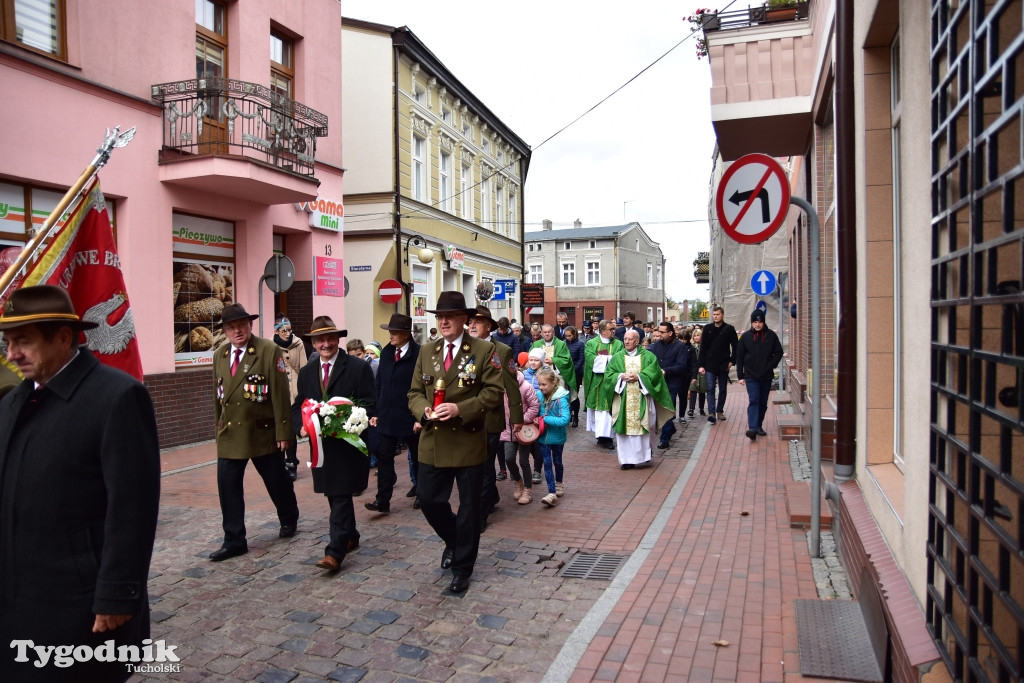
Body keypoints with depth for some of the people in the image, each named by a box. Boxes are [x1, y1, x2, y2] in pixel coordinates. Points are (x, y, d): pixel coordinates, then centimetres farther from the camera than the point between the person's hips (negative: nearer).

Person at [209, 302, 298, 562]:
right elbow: (218, 394, 14)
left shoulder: (269, 351, -11)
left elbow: (280, 394, -13)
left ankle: (289, 520, 38)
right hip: (229, 433, 4)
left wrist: (283, 431, -15)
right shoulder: (219, 354, 7)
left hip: (263, 431, -4)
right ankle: (234, 541, 13)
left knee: (277, 481, 12)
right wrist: (219, 426, 15)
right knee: (227, 485, 1)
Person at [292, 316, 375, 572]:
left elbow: (369, 404, -9)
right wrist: (301, 426, -6)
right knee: (335, 497, 16)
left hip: (349, 444, -6)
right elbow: (298, 406, 14)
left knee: (341, 497, -7)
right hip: (321, 444, 6)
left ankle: (335, 552, -5)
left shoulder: (358, 368, -7)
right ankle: (350, 537, 33)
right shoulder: (306, 372, 11)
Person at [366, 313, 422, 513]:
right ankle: (383, 500, 6)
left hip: (410, 418, -4)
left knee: (417, 457, 14)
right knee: (384, 457, 1)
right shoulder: (386, 352, 5)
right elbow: (378, 384, 10)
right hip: (386, 417, 4)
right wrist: (375, 412, 6)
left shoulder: (419, 354, -13)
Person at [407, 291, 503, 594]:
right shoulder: (426, 352, 9)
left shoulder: (483, 350, -5)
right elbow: (415, 392, 10)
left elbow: (494, 391, -10)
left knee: (469, 506, 7)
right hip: (433, 442, 4)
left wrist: (460, 408, -22)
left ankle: (462, 568, 24)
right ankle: (454, 541, 39)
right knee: (429, 500, 9)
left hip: (469, 441, -4)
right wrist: (425, 410, -12)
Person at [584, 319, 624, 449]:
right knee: (596, 407, 6)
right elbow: (590, 359, -11)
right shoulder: (591, 344, 4)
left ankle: (606, 436, -1)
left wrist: (601, 358, -12)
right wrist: (609, 358, -11)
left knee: (608, 408, -3)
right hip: (595, 382, 1)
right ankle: (602, 435, 17)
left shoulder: (618, 344, 6)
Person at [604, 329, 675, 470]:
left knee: (643, 426, -1)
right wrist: (621, 376, -13)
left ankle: (643, 455, 16)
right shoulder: (617, 357, 10)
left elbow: (654, 373, -5)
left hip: (642, 399, -1)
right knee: (624, 427, -2)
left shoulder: (648, 356, 6)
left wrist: (638, 376, -15)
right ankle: (627, 459, 3)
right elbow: (608, 374, 3)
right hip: (623, 400, 1)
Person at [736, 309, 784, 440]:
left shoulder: (771, 335, 1)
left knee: (763, 403, 10)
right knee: (753, 400, -13)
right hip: (751, 376, -2)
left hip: (766, 376, 2)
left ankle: (759, 426, 24)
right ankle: (752, 428, -20)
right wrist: (740, 375, -1)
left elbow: (778, 352, 6)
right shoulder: (746, 336, 0)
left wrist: (771, 366, -9)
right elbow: (739, 356, 2)